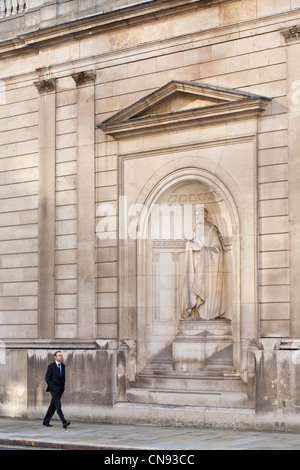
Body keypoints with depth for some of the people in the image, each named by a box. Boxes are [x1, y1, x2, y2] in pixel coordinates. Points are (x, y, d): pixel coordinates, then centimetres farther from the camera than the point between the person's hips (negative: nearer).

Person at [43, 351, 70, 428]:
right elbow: (47, 378, -8)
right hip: (54, 389, -7)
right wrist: (52, 387, -14)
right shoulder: (51, 366, -8)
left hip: (60, 389, 7)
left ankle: (46, 421, 22)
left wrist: (63, 386, 10)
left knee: (53, 406, 11)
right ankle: (64, 422, -23)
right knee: (58, 405, -14)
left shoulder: (63, 366, 11)